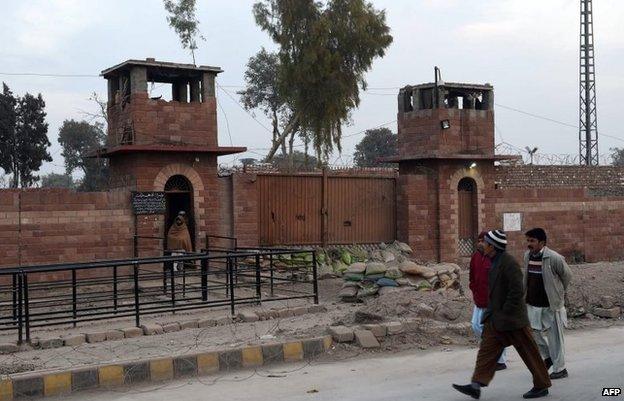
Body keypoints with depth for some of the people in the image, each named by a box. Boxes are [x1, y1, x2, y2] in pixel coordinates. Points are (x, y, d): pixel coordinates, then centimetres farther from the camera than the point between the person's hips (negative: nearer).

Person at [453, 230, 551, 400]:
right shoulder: (496, 261, 10)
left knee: (529, 352, 4)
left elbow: (517, 291, -24)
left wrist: (505, 313, -19)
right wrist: (492, 312, 16)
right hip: (496, 318, 10)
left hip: (511, 318, -10)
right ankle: (476, 385, -1)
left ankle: (542, 386, 18)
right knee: (487, 349, 2)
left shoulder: (509, 263, -20)